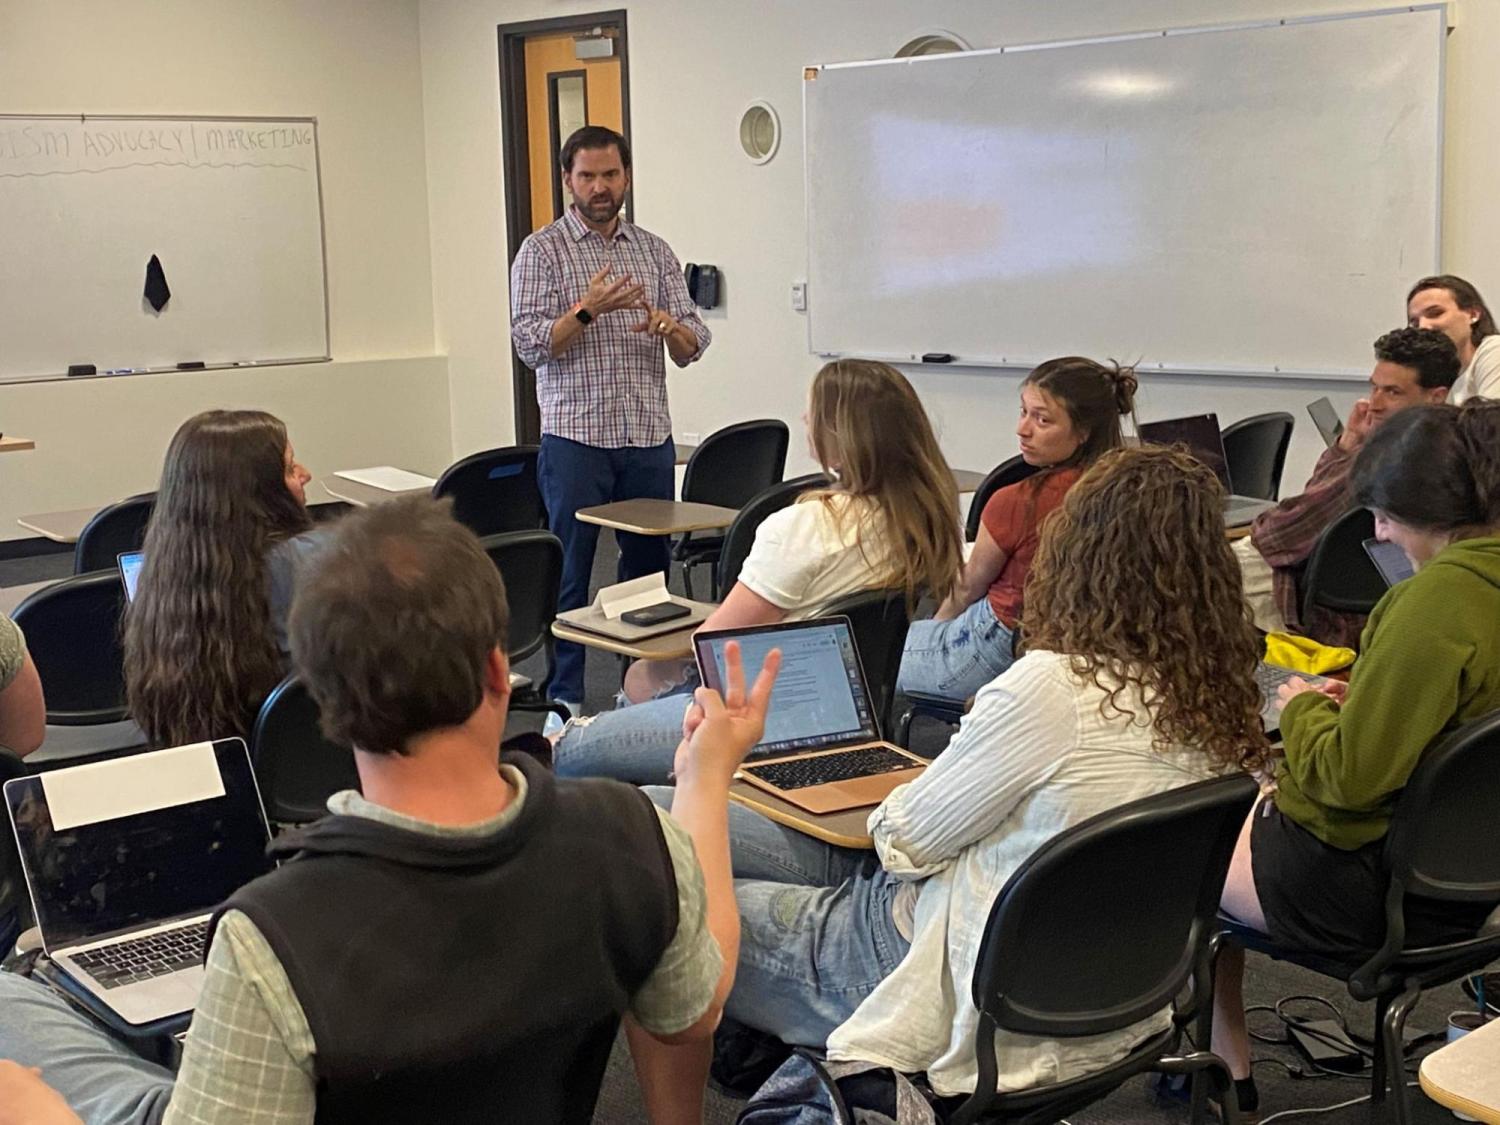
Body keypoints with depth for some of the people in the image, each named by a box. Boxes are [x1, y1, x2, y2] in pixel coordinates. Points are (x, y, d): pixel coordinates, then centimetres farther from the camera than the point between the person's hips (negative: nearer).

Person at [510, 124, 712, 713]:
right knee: (568, 574, 0)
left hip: (649, 441, 4)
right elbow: (531, 344, -8)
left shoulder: (655, 251, 11)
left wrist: (668, 326, -16)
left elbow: (692, 345, 6)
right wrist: (588, 310, -23)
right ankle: (564, 698, 8)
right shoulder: (542, 251, 0)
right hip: (575, 439, -4)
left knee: (649, 568, 10)